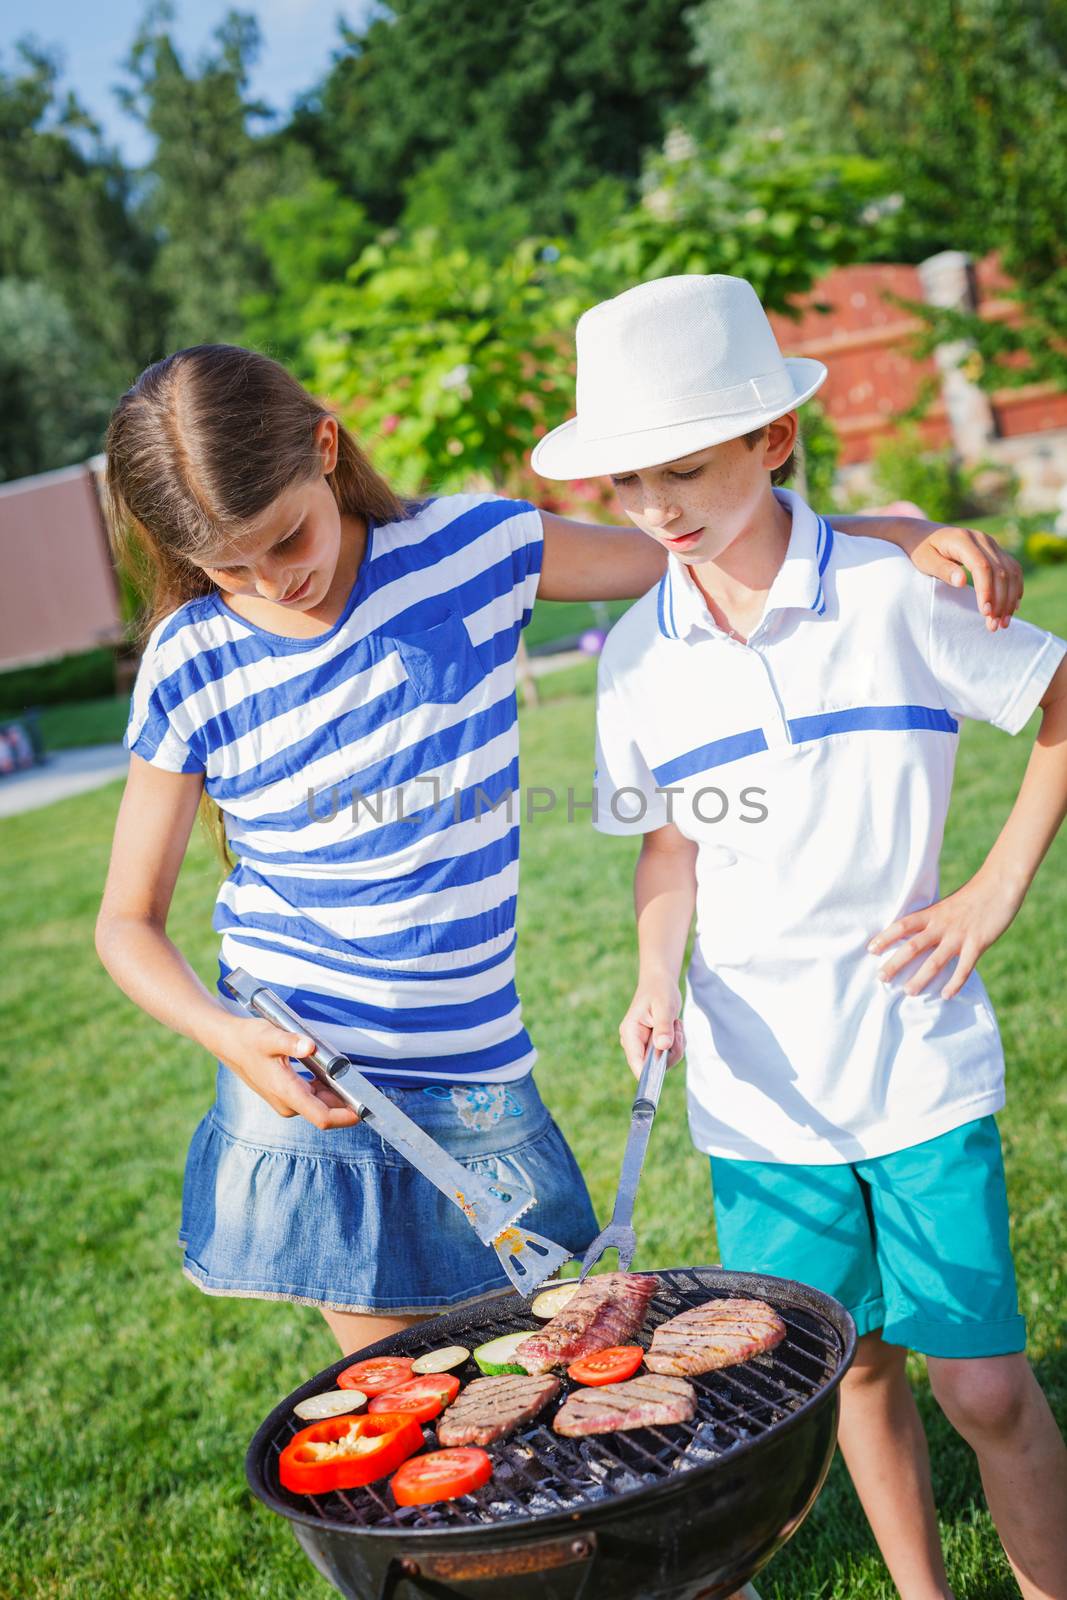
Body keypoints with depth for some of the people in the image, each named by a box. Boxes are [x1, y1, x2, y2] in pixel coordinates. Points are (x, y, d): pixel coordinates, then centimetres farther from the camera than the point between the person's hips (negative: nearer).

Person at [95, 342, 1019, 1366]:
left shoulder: (470, 547, -6)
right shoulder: (189, 667, -7)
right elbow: (127, 920, -1)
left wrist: (903, 534, -6)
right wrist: (224, 1036, -20)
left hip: (477, 1069, 2)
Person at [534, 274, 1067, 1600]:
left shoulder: (894, 593, -10)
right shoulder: (638, 654, 0)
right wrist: (658, 982, -7)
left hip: (918, 1056, -3)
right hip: (759, 1081, 3)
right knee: (854, 1365, 14)